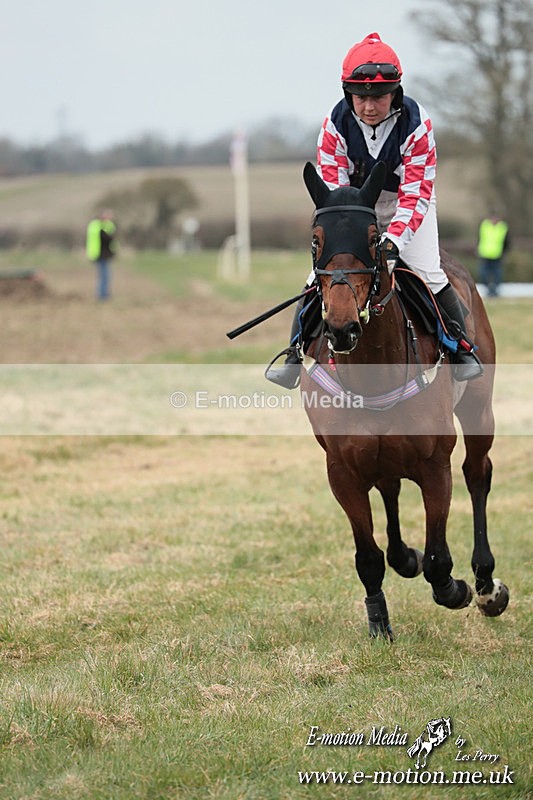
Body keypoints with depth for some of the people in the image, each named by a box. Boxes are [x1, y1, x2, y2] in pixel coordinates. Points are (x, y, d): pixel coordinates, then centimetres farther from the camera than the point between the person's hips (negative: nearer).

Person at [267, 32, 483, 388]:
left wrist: (393, 240, -41)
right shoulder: (336, 125, -21)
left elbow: (415, 194, -27)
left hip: (406, 204, -1)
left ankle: (462, 349, 1)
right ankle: (296, 353, 0)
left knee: (427, 271, -18)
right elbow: (332, 189, -19)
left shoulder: (416, 125, -26)